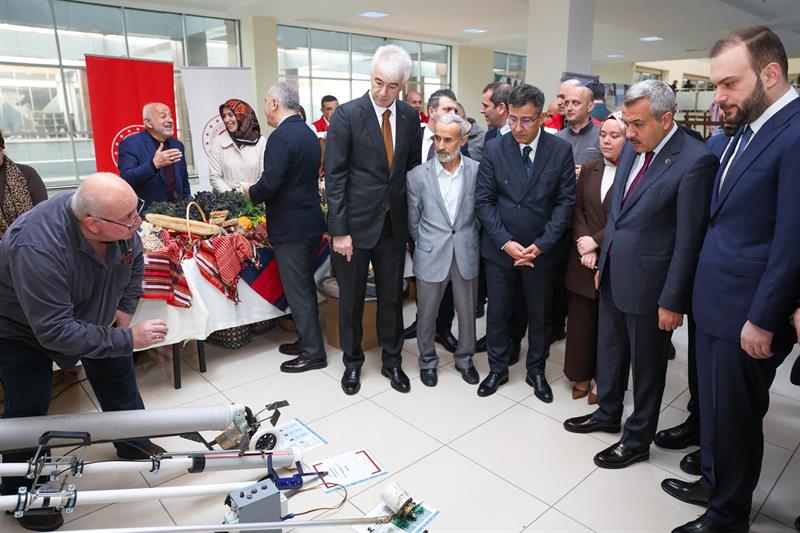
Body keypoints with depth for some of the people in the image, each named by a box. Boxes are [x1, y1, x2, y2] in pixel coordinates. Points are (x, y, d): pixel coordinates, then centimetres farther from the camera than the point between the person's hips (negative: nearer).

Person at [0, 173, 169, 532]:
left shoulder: (119, 220, -26)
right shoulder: (37, 248, -44)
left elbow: (134, 261, -3)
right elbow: (55, 331, -41)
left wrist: (125, 308, -7)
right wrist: (127, 339, -37)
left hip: (89, 312, 6)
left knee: (117, 374, 12)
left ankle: (134, 443, 34)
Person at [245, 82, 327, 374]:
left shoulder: (281, 137, -17)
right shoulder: (309, 133, 11)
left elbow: (270, 183, -24)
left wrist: (251, 192, -3)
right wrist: (260, 189, 16)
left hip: (291, 227, -9)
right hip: (311, 221, 9)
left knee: (297, 290, 1)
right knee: (305, 285, 18)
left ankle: (313, 352, 10)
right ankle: (307, 339, 31)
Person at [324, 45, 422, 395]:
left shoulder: (410, 117, 3)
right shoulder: (346, 115, -10)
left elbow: (412, 169, 11)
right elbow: (335, 176, -11)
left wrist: (412, 220, 6)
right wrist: (338, 230, -14)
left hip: (393, 223, 4)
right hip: (356, 223, -3)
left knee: (392, 296, 13)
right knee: (351, 298, 11)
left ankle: (392, 360, 31)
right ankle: (352, 362, 31)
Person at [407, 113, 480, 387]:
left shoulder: (477, 171, -5)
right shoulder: (417, 176, -6)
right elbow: (413, 221, 3)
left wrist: (468, 242, 9)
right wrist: (426, 246, 9)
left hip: (466, 256, 1)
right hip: (431, 257, -1)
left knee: (468, 312, 15)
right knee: (427, 314, 12)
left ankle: (465, 358, 38)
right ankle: (427, 360, 35)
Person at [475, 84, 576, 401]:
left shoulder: (561, 150, -5)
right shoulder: (494, 149, -5)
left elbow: (565, 202, -5)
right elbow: (484, 200, -5)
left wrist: (541, 245, -13)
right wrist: (506, 242, -14)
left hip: (541, 250, 0)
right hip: (499, 248, 0)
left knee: (540, 314, 14)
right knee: (497, 312, 11)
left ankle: (536, 371, 35)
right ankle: (497, 369, 31)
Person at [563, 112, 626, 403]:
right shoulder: (590, 169, 8)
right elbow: (577, 208, 5)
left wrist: (596, 241, -14)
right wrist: (584, 244, -8)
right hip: (585, 258, 4)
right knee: (581, 319, 11)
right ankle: (582, 375, 27)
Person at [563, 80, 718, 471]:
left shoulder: (695, 160, -19)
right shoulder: (633, 147, 3)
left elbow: (688, 240, -18)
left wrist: (672, 301, -15)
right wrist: (603, 262, 14)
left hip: (647, 284, -7)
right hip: (613, 276, 7)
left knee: (646, 365, 12)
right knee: (609, 352, 21)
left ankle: (638, 440, 32)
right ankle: (607, 413, 44)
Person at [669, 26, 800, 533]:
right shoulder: (748, 128, 8)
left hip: (746, 315, -8)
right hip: (716, 302, 8)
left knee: (735, 416, 10)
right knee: (713, 406, 22)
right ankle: (713, 481, 43)